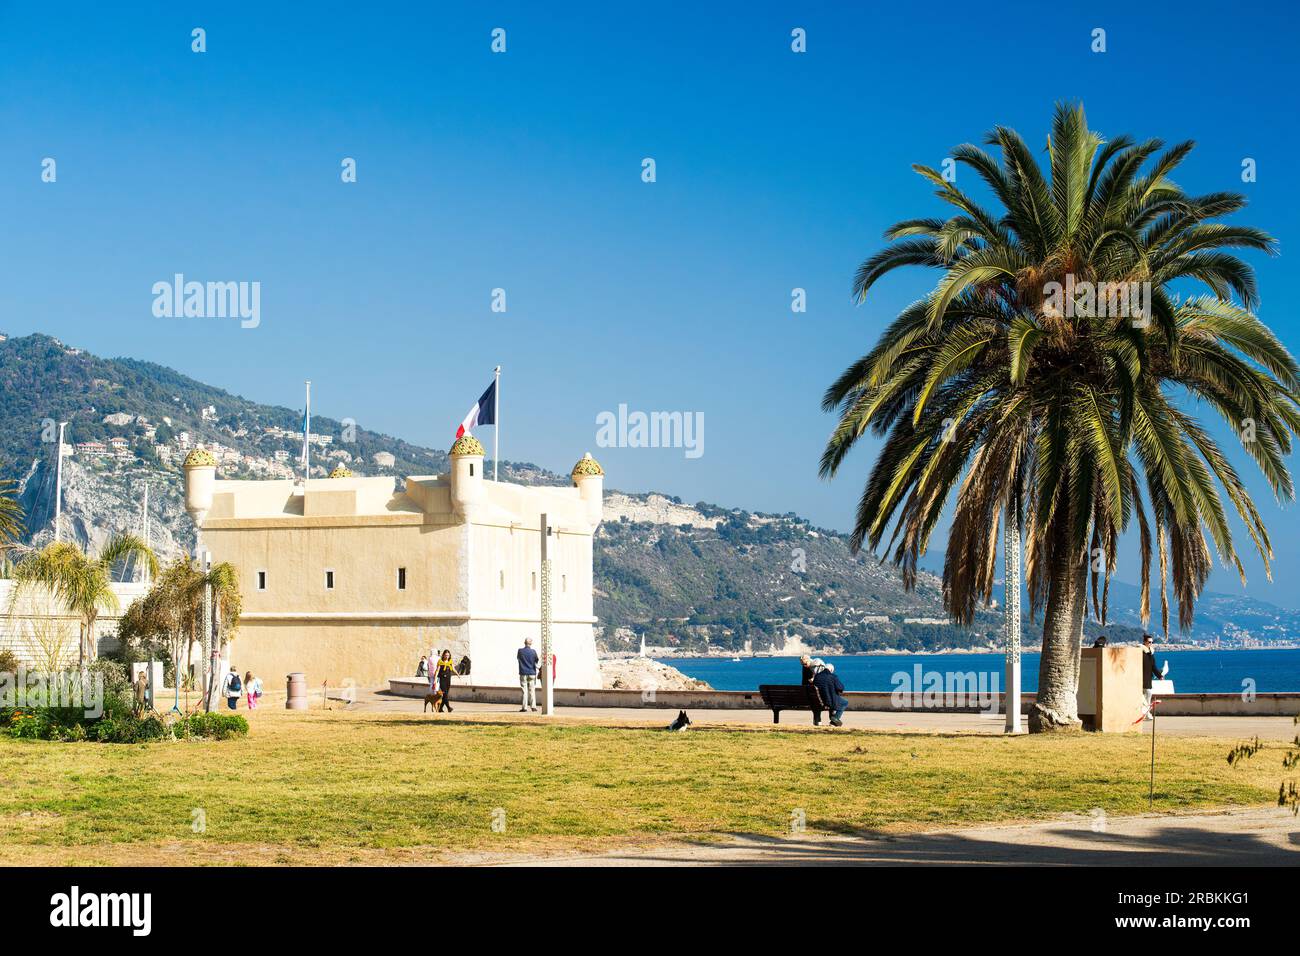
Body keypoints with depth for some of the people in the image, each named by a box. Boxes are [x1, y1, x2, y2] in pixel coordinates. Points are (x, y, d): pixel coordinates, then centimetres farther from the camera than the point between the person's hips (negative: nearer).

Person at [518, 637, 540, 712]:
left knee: (524, 691, 2)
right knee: (532, 690, 5)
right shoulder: (533, 652, -7)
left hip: (523, 673, 0)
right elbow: (536, 661, 3)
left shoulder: (520, 651, -6)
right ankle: (533, 706, 2)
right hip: (532, 673, 0)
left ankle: (524, 707, -1)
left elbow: (518, 657, 11)